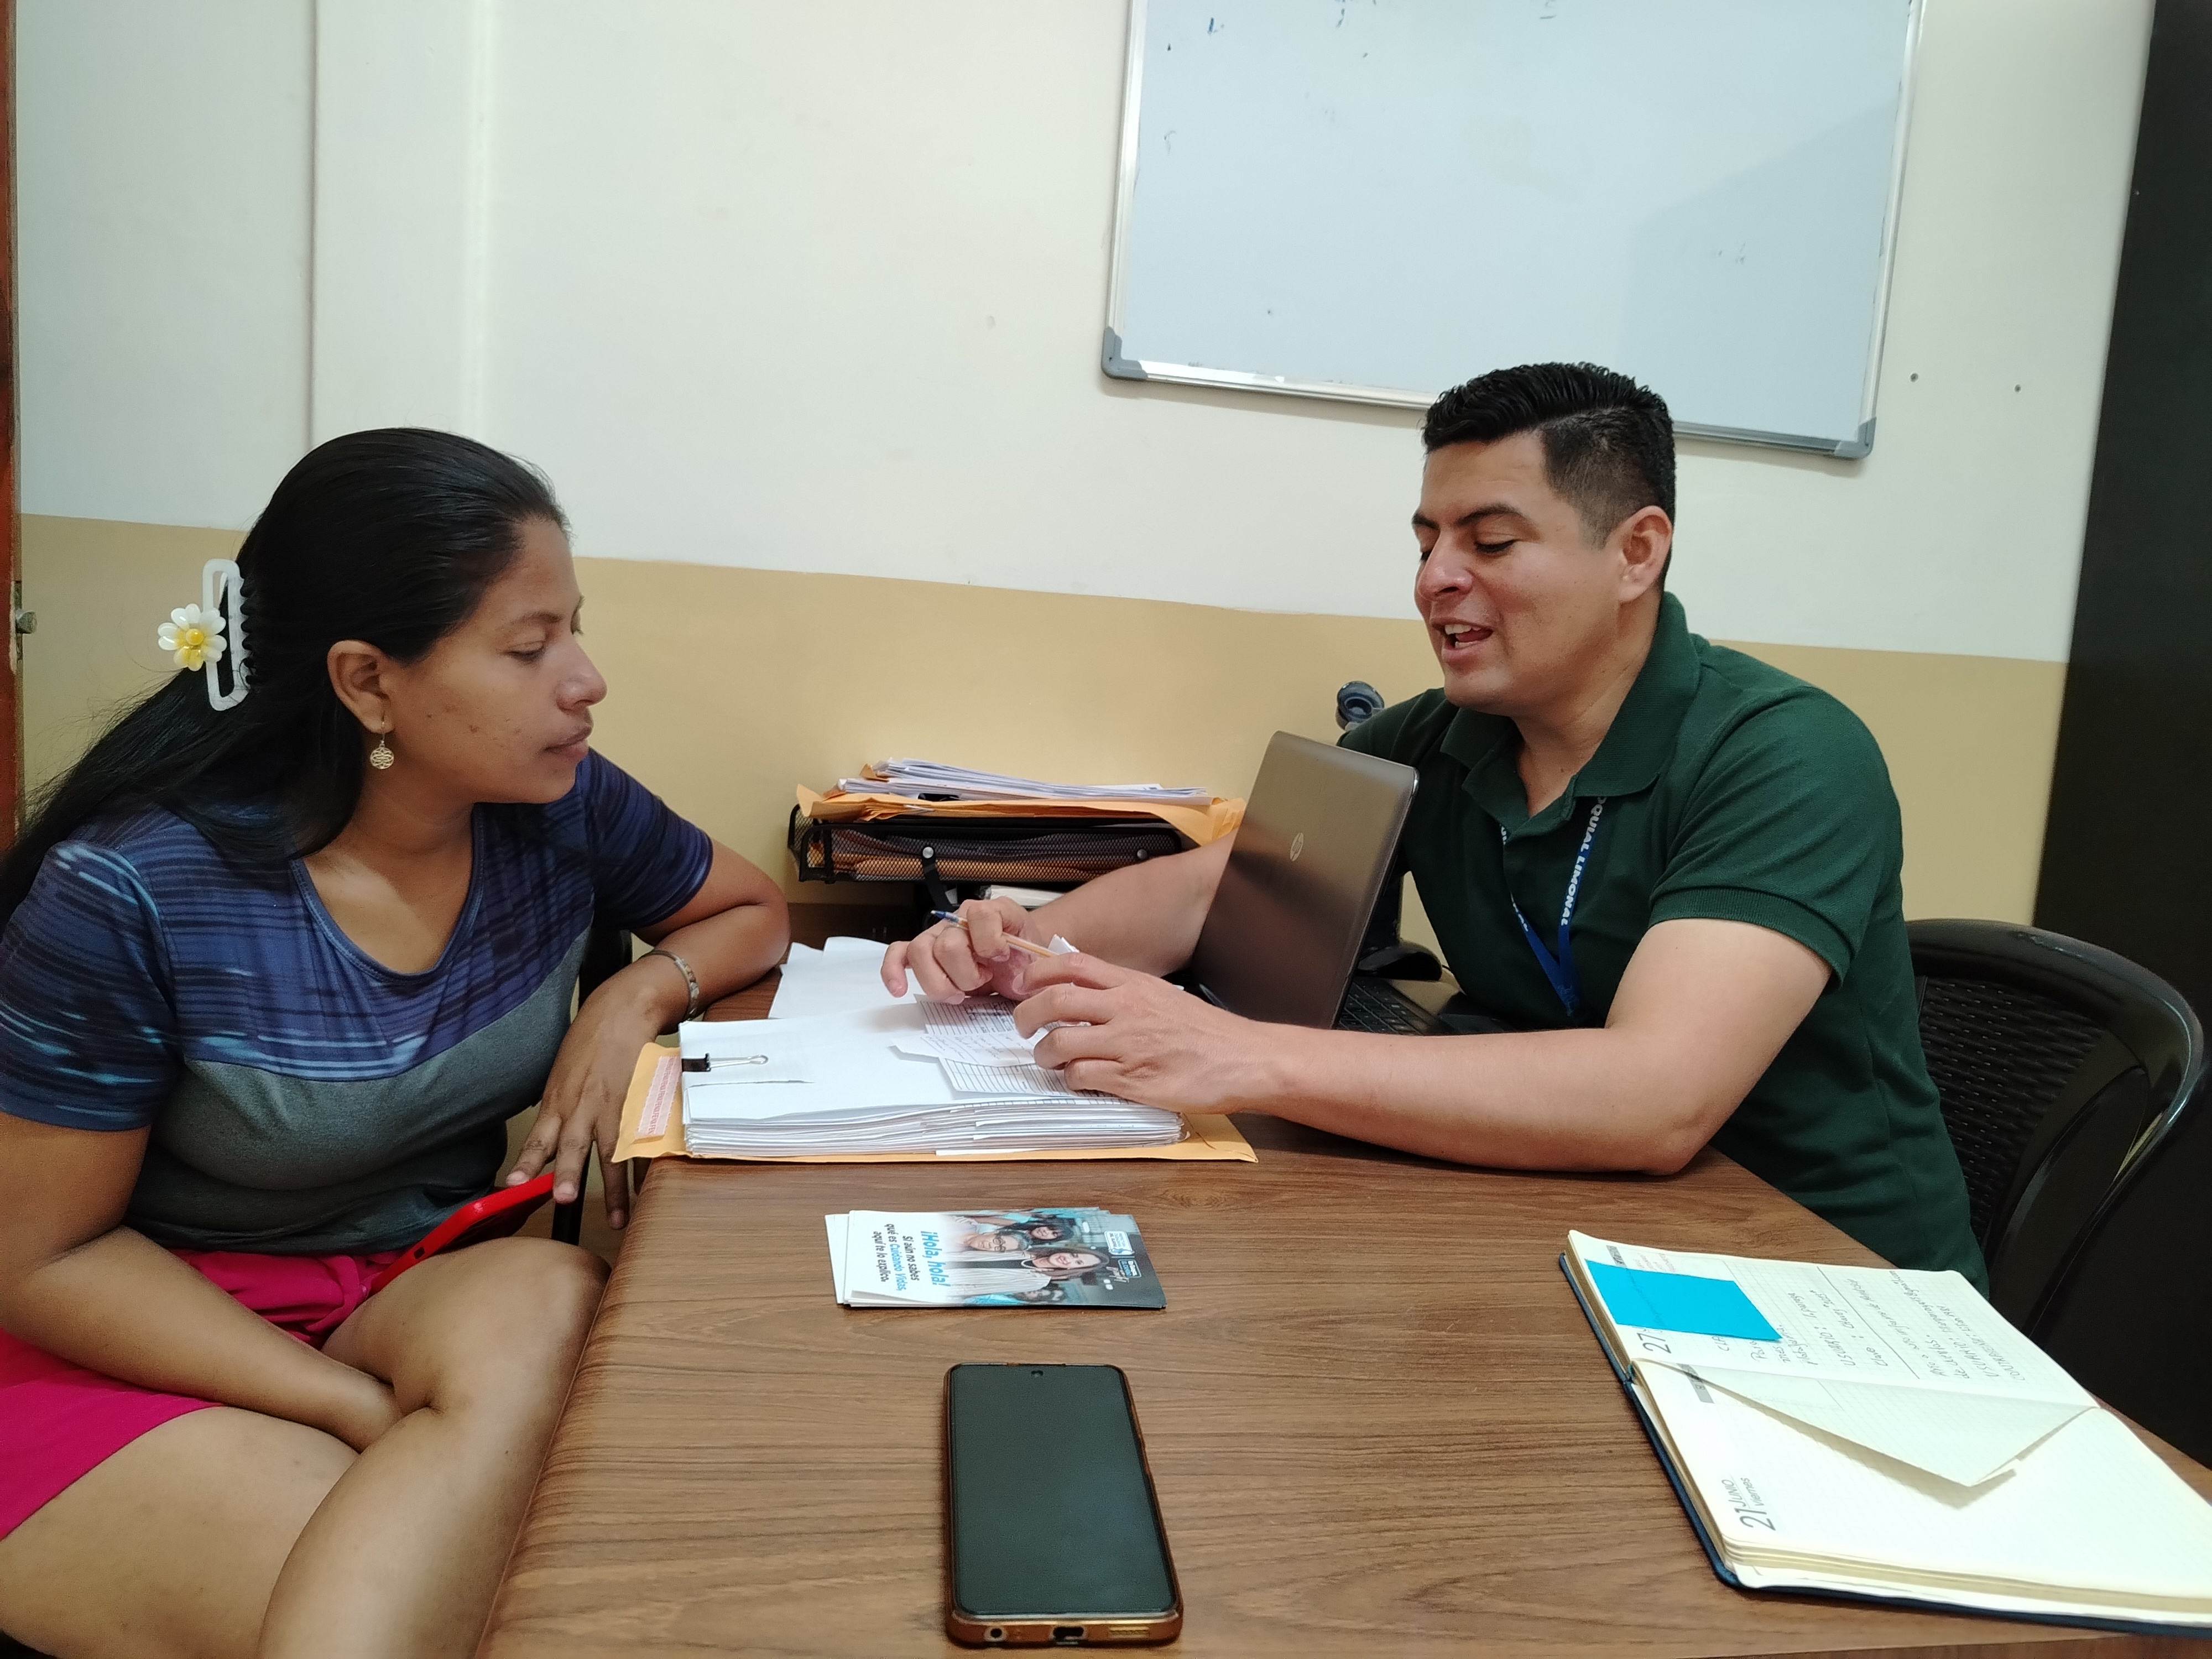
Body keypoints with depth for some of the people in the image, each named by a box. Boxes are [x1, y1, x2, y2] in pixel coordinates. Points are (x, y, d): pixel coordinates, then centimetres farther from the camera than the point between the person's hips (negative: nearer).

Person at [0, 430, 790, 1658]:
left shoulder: (562, 805, -8)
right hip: (151, 1343, -5)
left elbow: (749, 911, 11)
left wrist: (639, 994, -13)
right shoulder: (129, 895, -19)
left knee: (548, 1302, -30)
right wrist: (373, 1415, -21)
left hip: (432, 1297, 5)